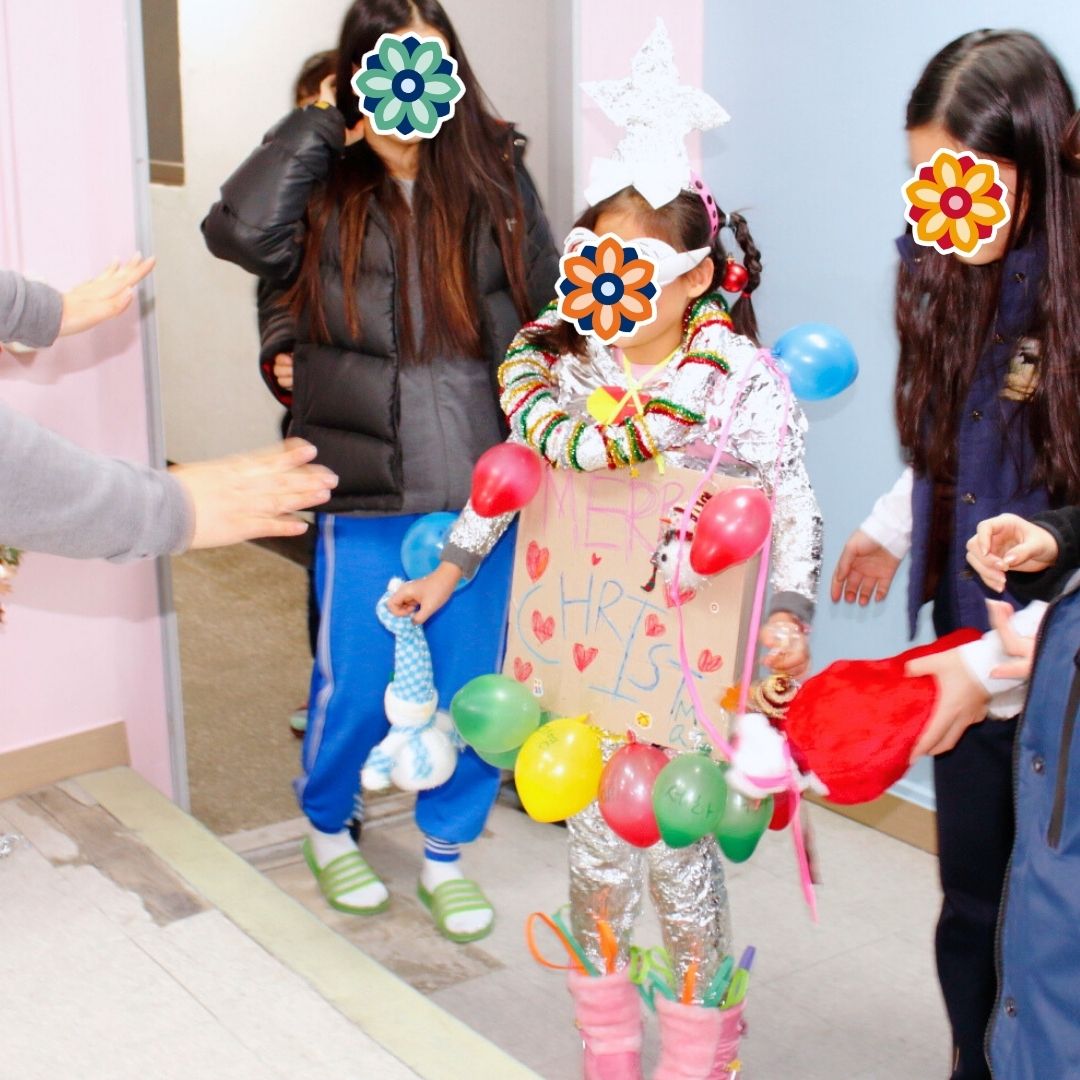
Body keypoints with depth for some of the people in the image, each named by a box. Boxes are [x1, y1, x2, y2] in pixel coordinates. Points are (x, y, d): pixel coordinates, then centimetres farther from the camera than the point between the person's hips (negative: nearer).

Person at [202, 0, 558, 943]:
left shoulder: (498, 177, 2)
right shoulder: (325, 191, -2)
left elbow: (551, 313, 6)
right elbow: (242, 232, -22)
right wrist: (319, 124, -13)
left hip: (482, 493, 2)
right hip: (366, 497, -2)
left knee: (470, 685, 12)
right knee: (355, 686, 9)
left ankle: (447, 852, 34)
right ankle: (328, 829, 39)